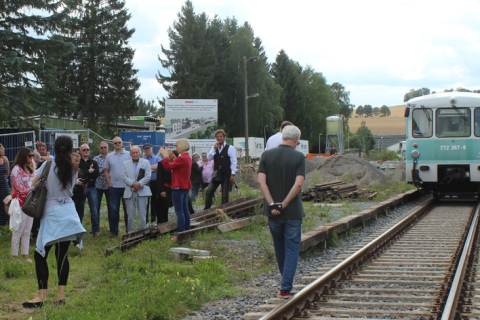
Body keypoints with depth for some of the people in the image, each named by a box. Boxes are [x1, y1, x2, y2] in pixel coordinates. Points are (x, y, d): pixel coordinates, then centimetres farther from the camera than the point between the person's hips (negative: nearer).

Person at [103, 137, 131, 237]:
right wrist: (109, 184, 1)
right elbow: (106, 171, 11)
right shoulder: (109, 156, 8)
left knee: (128, 209, 3)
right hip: (114, 187, 2)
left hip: (126, 187, -2)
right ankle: (114, 231, 12)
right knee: (114, 209, 5)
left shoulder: (128, 155, 1)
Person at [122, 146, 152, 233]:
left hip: (142, 191, -1)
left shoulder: (146, 162, 8)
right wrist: (133, 184, -14)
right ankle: (131, 232, 9)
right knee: (131, 214, 3)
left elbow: (148, 176, -1)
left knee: (142, 214, -1)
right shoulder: (126, 164, 12)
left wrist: (139, 184, -12)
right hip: (130, 192, 1)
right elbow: (124, 177, 1)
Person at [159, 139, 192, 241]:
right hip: (185, 186, 10)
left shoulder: (182, 158, -19)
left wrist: (165, 156, -8)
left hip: (179, 187, -10)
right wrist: (173, 158, 14)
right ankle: (187, 231, 20)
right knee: (185, 210, 14)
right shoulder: (188, 158, 13)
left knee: (179, 211, -8)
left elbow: (168, 167, -19)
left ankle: (180, 234, -8)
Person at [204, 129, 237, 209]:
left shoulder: (230, 148, -2)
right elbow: (209, 158, 1)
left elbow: (234, 162, -5)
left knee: (225, 195, -4)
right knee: (209, 191, -9)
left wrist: (233, 174, -12)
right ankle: (206, 210, -5)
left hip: (226, 175, -4)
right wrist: (214, 148, -10)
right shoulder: (214, 148, 14)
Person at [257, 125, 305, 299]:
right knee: (292, 248, 5)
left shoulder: (267, 155, 1)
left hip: (272, 211, 4)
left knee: (279, 247, 19)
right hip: (293, 211, -3)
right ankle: (285, 288, -2)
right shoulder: (299, 157, -8)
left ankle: (286, 282, 36)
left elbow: (261, 181, -8)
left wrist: (272, 204, -11)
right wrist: (284, 204, -13)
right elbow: (298, 184, -19)